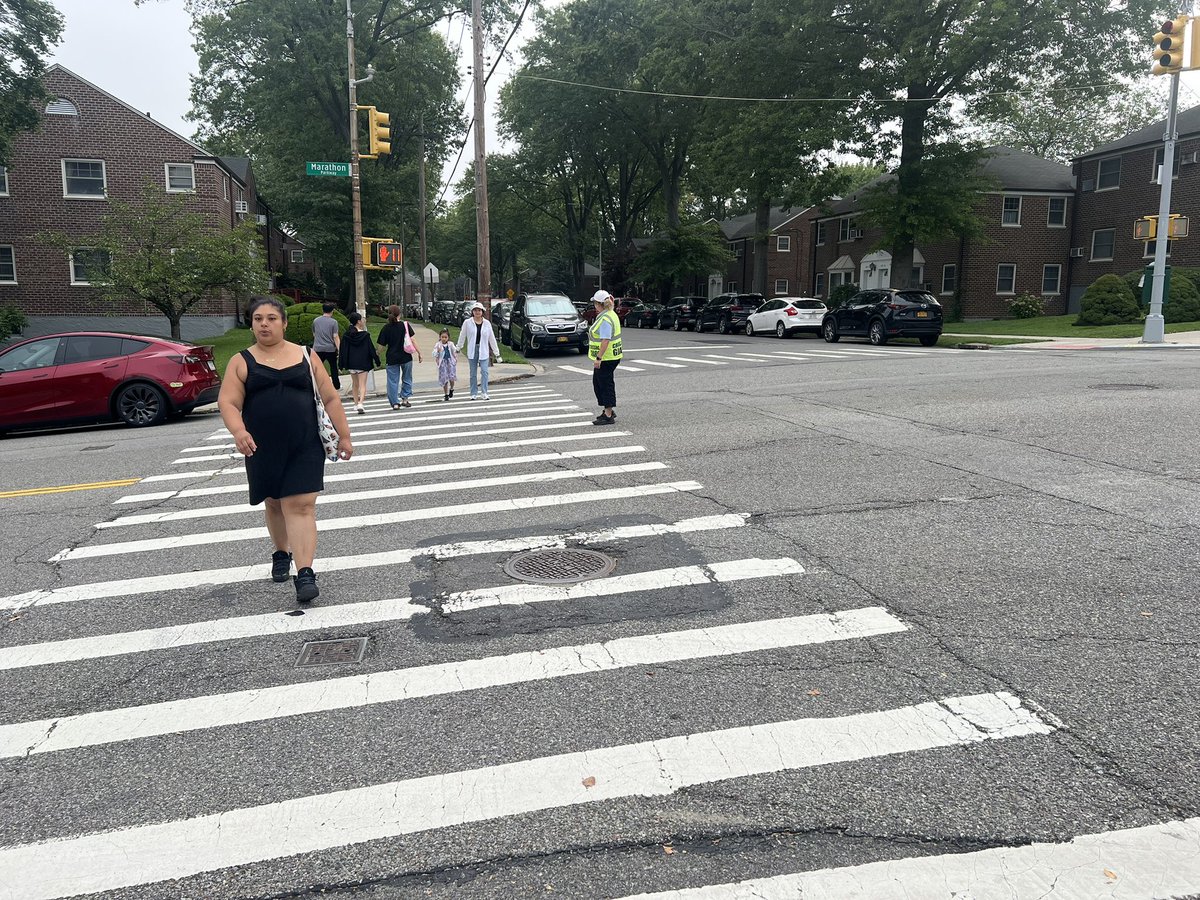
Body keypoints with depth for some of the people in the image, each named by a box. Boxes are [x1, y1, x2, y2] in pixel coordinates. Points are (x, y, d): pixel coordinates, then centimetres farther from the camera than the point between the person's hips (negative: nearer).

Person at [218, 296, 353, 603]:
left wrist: (344, 435, 2)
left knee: (301, 506, -10)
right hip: (262, 448, 2)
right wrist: (238, 431, -25)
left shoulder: (306, 356, 6)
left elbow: (331, 398, 7)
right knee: (273, 504, 17)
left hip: (305, 446, -1)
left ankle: (305, 574, -14)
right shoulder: (242, 362, 4)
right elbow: (227, 402, -6)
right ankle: (281, 554, 40)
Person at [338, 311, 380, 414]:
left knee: (355, 384, 19)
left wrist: (342, 363, 7)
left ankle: (356, 404, 26)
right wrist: (377, 361, 2)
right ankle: (360, 403, -20)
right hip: (363, 363, -4)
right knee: (362, 384, -2)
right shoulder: (365, 335, -10)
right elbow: (371, 349, -7)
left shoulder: (347, 335, -1)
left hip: (351, 363, 4)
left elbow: (343, 350, 1)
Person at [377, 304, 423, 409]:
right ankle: (405, 398, 15)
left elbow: (381, 346, -2)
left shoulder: (385, 328, -3)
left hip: (392, 358, 0)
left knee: (393, 381, 7)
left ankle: (395, 403, 4)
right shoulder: (405, 325, -5)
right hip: (406, 357, 0)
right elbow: (413, 340, -6)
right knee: (406, 379, 17)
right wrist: (419, 353, -1)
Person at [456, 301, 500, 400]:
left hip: (484, 350, 0)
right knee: (473, 373, 7)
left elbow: (492, 339, 6)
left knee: (484, 371, -11)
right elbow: (462, 336, 8)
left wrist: (497, 353, 6)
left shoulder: (487, 323, 2)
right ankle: (473, 394, 14)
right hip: (472, 350, 0)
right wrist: (458, 348, 14)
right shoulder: (467, 323, -1)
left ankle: (485, 393, -9)